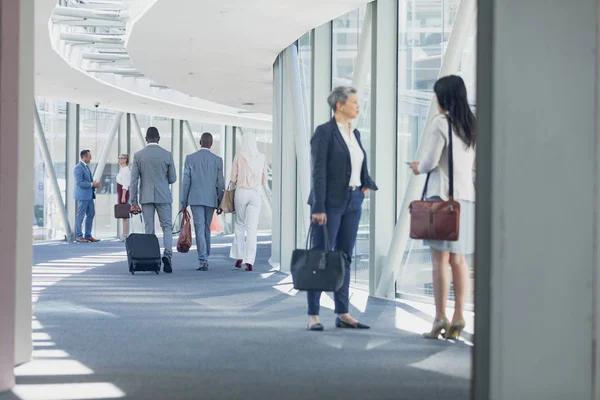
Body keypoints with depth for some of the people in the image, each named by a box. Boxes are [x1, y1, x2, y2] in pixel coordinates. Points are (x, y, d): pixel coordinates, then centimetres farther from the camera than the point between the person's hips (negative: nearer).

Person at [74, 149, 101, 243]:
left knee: (91, 214, 10)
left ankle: (88, 236, 15)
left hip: (89, 195, 10)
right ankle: (78, 236, 2)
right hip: (82, 195, -10)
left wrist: (95, 184, 4)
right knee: (80, 215, -3)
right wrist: (92, 184, -19)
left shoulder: (86, 166, 16)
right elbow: (79, 182, -21)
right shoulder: (79, 167, -14)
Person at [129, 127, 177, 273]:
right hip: (163, 196, -1)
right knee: (167, 227, 7)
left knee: (149, 230, 6)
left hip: (146, 197, 1)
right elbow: (172, 179, 2)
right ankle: (167, 254, -14)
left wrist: (133, 202, 0)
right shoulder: (167, 155, -3)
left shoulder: (138, 155, -2)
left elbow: (134, 180, -4)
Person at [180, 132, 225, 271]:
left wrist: (183, 202, 5)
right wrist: (221, 203, 10)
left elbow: (186, 181, -2)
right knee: (206, 228, 16)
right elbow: (220, 183, 2)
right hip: (211, 199, 2)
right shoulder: (217, 160, 1)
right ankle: (205, 258, 23)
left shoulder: (190, 158, -2)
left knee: (200, 229, -6)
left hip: (195, 199, -2)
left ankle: (203, 261, -16)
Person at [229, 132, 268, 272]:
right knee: (252, 227, -1)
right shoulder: (262, 157, 1)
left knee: (240, 224, 16)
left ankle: (239, 256, 14)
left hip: (241, 192, 0)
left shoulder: (238, 156, -3)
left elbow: (233, 179, 1)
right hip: (256, 194, 1)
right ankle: (249, 261, -9)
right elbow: (265, 180, 7)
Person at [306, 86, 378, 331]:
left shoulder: (355, 134, 13)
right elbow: (318, 172, -14)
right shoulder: (324, 132, -9)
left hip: (353, 201, 7)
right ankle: (313, 315, 1)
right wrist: (318, 208, -19)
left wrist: (368, 185, 13)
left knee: (344, 257, 9)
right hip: (330, 202, -7)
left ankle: (342, 314, 13)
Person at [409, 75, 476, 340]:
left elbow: (430, 161, -11)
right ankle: (458, 318, 7)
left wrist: (418, 168, 12)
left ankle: (440, 318, -7)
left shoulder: (441, 122, -9)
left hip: (443, 195, -7)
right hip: (466, 195, 7)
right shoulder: (471, 125, 12)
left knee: (440, 259, -5)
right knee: (458, 259, 8)